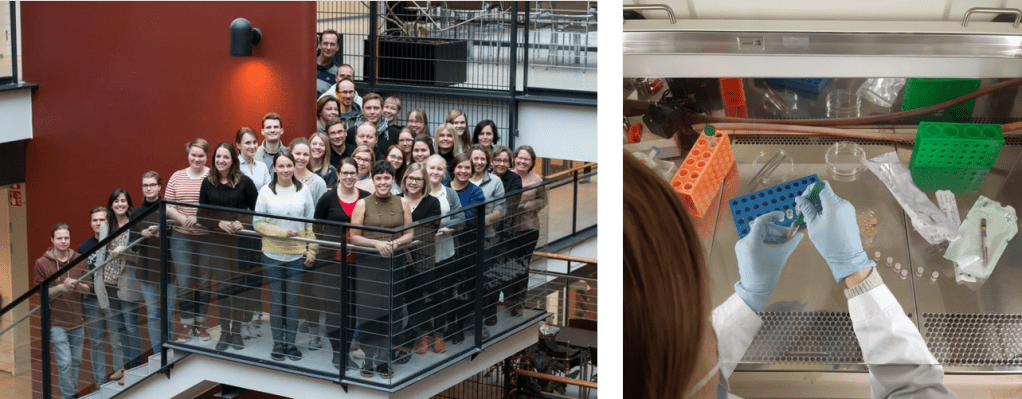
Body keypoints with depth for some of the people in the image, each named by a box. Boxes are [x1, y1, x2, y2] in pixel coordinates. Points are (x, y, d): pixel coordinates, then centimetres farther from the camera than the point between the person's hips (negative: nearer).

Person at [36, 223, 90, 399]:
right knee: (65, 363, -9)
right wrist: (61, 287, -21)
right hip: (57, 323, -3)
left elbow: (88, 288, 6)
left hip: (77, 321, 3)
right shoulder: (42, 263, -6)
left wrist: (77, 285, -16)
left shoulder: (79, 260, 2)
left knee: (76, 362, 12)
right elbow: (41, 294, -4)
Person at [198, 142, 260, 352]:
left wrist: (242, 223, -18)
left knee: (239, 285, 5)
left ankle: (237, 331, 17)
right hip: (217, 242, 2)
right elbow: (202, 215, 4)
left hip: (241, 241, -2)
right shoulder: (208, 183, 3)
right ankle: (224, 333, 11)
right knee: (221, 286, 3)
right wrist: (219, 223, -13)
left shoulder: (244, 182, -4)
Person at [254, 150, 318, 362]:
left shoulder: (303, 190, 0)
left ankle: (291, 343, 18)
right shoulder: (266, 192, -4)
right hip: (272, 255, -1)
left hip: (296, 255, 1)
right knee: (276, 300, 7)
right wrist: (282, 232, -15)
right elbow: (257, 223, -4)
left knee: (293, 300, 7)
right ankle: (278, 343, 18)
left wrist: (311, 250, 0)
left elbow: (310, 223, 4)